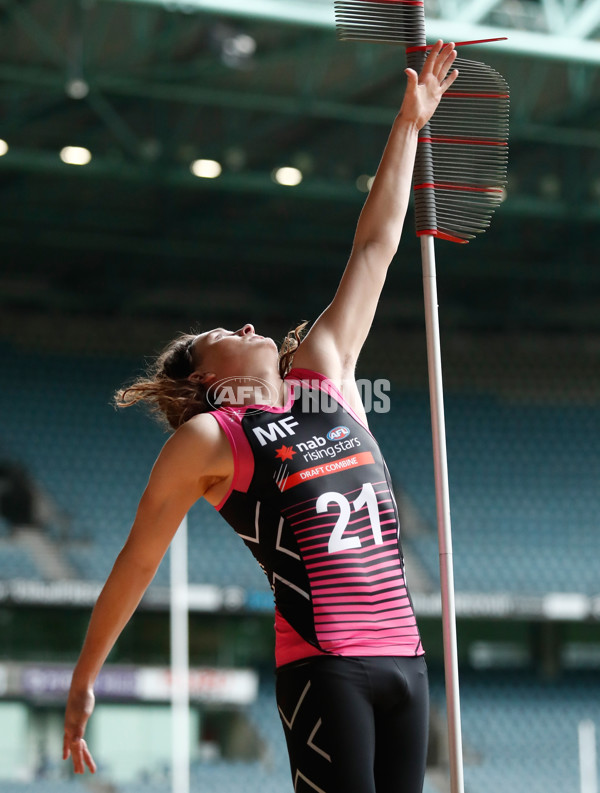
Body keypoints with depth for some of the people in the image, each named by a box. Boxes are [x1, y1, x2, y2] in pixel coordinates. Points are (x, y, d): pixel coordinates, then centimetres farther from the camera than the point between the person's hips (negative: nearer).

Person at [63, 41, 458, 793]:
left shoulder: (322, 373, 16)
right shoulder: (205, 440, 1)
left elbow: (375, 245, 23)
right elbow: (136, 563, 4)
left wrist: (409, 124, 28)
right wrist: (82, 683, 6)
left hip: (404, 658, 6)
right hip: (322, 667, -6)